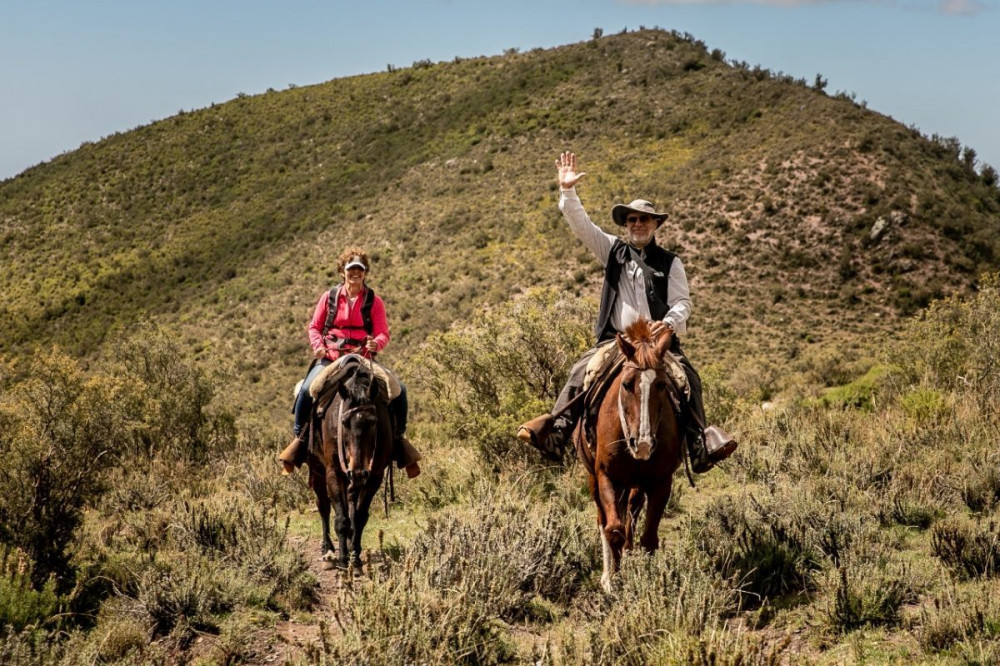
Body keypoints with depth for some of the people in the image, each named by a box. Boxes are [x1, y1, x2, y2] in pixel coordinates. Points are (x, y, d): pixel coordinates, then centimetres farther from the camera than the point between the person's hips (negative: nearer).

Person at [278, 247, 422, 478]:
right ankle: (298, 437, -6)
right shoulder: (329, 297, 8)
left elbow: (383, 333, 2)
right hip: (330, 359, 0)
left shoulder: (374, 302, 6)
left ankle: (399, 436, 2)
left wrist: (376, 343, -21)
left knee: (399, 389, -16)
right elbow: (314, 327, 10)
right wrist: (318, 346, -10)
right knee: (307, 390, -26)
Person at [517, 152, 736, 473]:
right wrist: (567, 191, -9)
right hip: (614, 338, 1)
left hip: (658, 338, -1)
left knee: (688, 377, -22)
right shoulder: (613, 251, 13)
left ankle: (700, 446, -24)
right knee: (581, 372, -19)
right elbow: (580, 224, 5)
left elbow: (682, 302, 3)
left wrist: (669, 322, -20)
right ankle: (556, 432, -22)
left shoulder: (670, 263, 9)